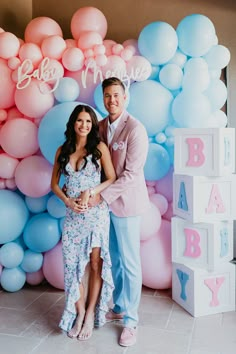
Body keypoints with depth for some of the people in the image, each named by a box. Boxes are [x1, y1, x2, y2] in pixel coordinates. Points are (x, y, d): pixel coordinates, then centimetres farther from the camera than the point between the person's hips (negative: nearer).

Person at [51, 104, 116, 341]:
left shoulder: (100, 148, -3)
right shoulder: (62, 150, 6)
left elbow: (112, 179, -4)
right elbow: (54, 183, 9)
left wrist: (91, 192, -17)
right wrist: (68, 201, -7)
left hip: (96, 213, -3)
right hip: (72, 215, 3)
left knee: (95, 264, 4)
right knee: (73, 265, 6)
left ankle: (90, 314, 19)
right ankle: (79, 313, 21)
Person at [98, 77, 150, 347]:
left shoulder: (135, 129, -14)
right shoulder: (100, 127, 6)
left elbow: (131, 174, -18)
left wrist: (102, 194, -20)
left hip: (125, 202, -6)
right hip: (104, 201, 6)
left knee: (129, 263, 5)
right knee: (113, 260, 17)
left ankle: (130, 321, 20)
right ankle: (119, 307, 36)